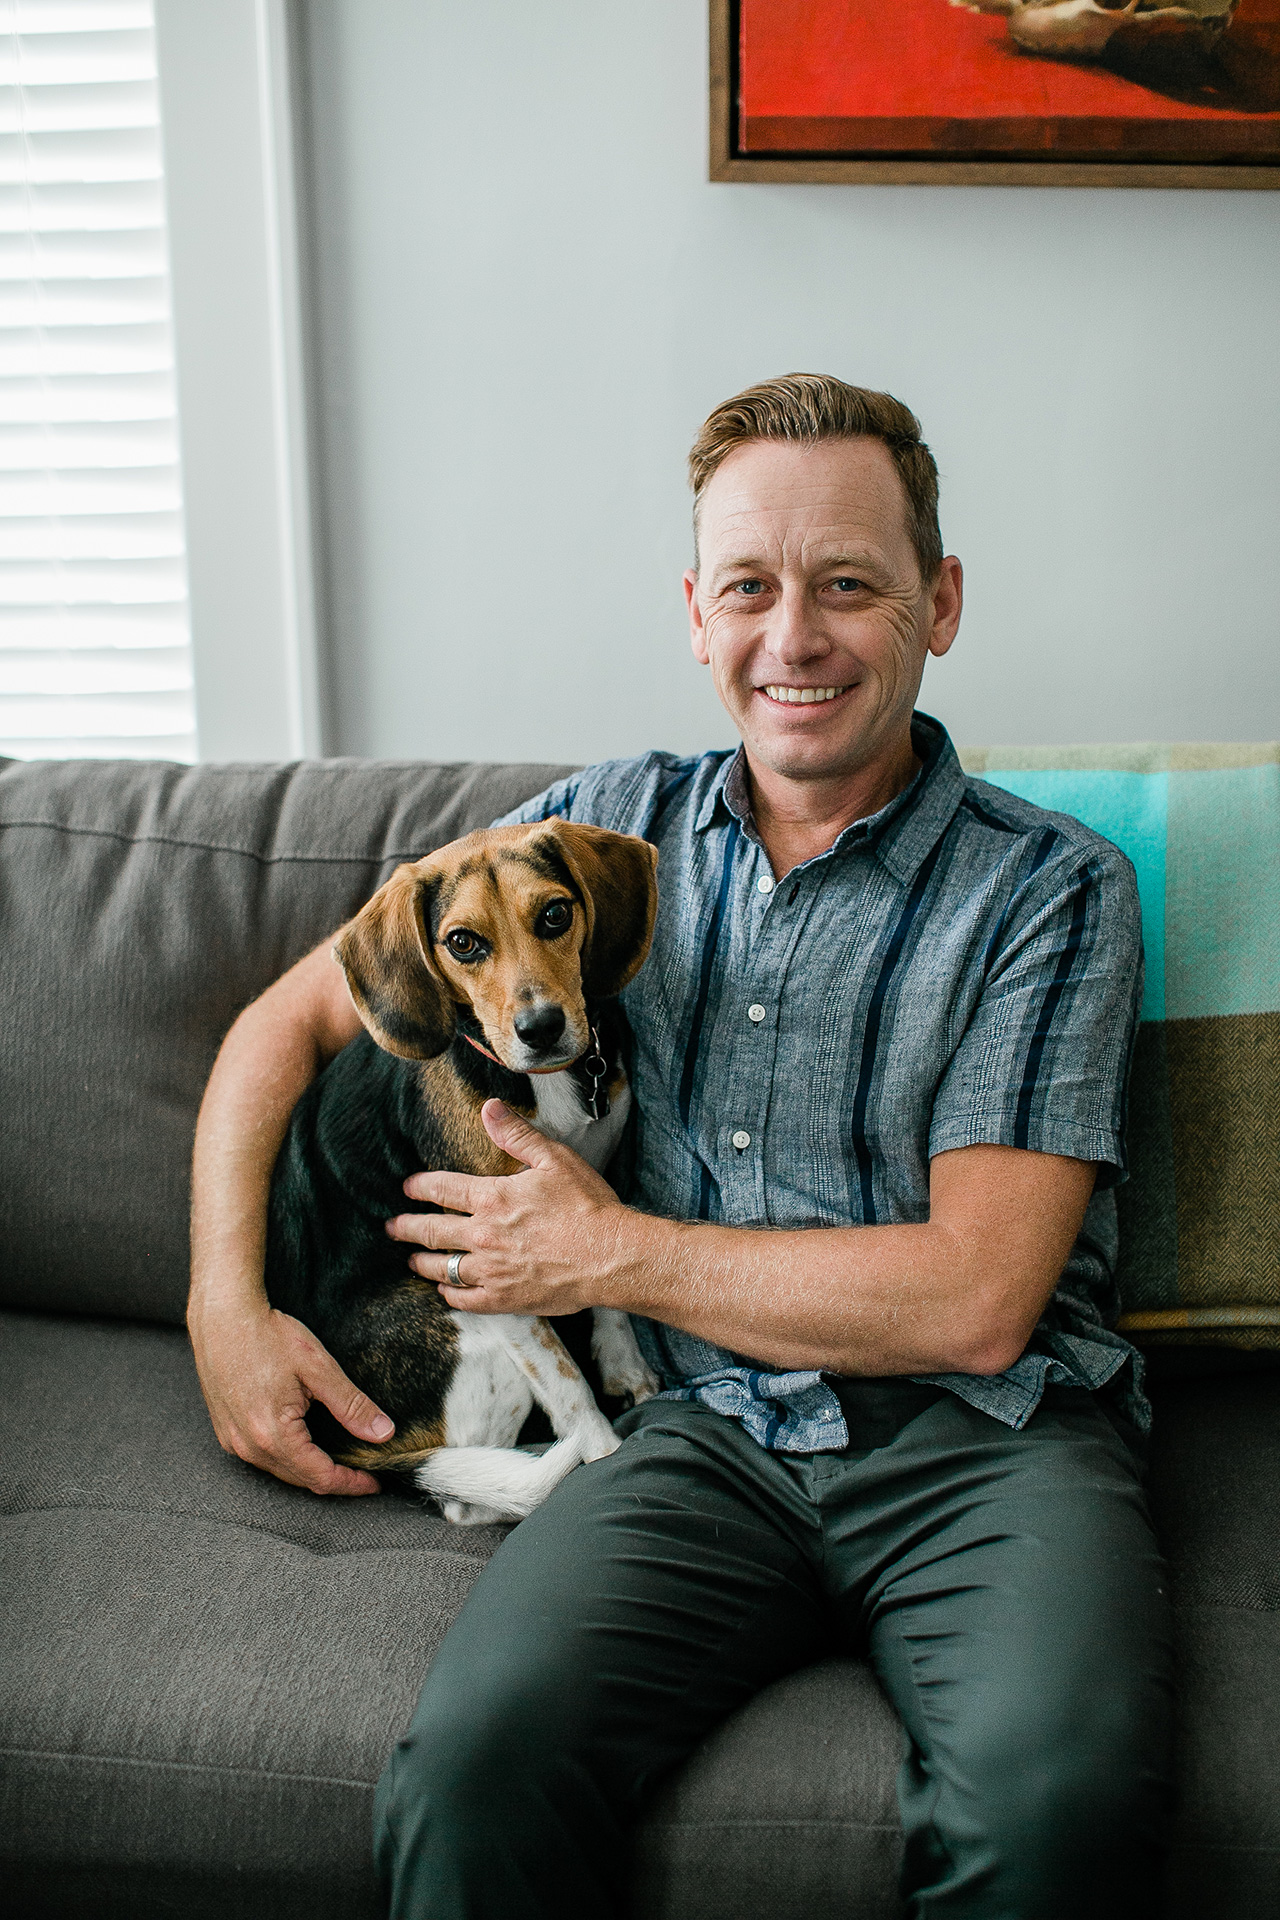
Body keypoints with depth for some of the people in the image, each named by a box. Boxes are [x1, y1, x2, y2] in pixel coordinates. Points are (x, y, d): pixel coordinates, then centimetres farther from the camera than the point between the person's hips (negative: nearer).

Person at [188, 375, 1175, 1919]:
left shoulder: (1050, 889, -1)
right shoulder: (615, 826, 11)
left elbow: (975, 1303, -9)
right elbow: (291, 1019, 17)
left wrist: (608, 1252, -4)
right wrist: (226, 1304, 3)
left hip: (986, 1443, -1)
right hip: (712, 1433, 2)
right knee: (473, 1764, -27)